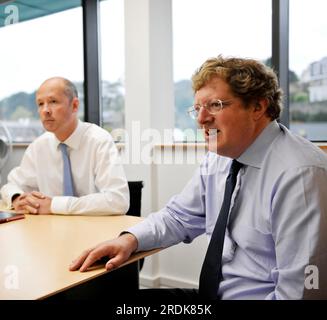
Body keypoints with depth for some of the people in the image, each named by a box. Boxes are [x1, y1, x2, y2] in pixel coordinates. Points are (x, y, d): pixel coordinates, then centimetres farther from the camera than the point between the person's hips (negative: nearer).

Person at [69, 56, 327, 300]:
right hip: (214, 291, 7)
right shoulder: (219, 158, 2)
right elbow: (178, 216, 11)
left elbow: (299, 291, -25)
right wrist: (130, 239, -7)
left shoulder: (298, 174, -24)